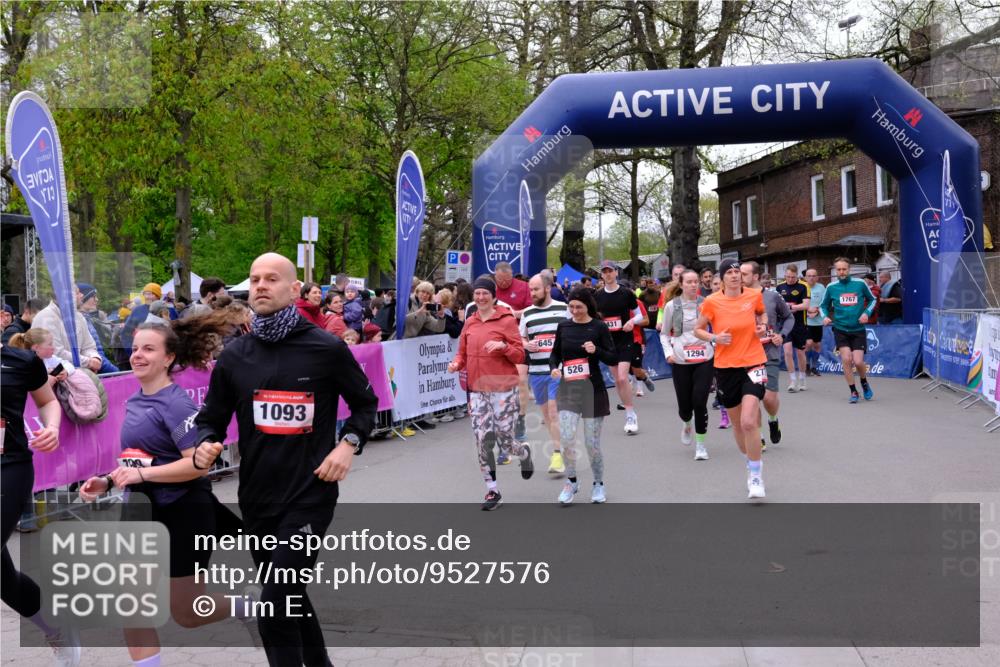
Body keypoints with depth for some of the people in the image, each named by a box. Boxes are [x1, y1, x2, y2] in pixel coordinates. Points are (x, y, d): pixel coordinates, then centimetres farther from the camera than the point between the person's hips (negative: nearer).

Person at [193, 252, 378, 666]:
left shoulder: (327, 348, -6)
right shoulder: (234, 356, 2)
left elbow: (365, 403, 7)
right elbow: (211, 420, 9)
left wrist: (348, 444, -10)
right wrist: (204, 448, -13)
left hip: (310, 496, -5)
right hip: (257, 498, 5)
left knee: (274, 612, -12)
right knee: (289, 597, 21)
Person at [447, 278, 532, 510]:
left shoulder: (507, 320, -5)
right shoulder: (469, 323, 9)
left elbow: (520, 355, -5)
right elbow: (463, 353, 16)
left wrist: (503, 346, -23)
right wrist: (456, 363, -5)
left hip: (503, 388, -4)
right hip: (477, 390, 4)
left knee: (504, 440, 0)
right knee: (482, 441, 1)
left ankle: (525, 454, 36)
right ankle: (492, 491, 13)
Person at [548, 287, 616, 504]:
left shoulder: (599, 327, -4)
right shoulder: (563, 326, 4)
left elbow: (614, 359, -3)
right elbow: (555, 352, 16)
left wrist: (596, 350, -21)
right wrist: (554, 368, -4)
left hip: (593, 389, -2)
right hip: (567, 388, 2)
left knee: (592, 443, 3)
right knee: (566, 438, -10)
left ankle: (599, 484, 26)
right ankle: (571, 482, 13)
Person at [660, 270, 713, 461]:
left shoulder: (706, 303, -1)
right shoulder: (672, 306, 0)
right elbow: (664, 333, 9)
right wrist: (668, 352, -5)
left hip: (704, 359, 0)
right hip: (681, 361, 0)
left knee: (700, 402, -10)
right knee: (685, 405, 4)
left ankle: (700, 444, 8)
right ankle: (686, 424, 42)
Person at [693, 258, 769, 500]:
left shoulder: (754, 295, -2)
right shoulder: (712, 302, -6)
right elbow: (698, 329, 5)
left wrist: (763, 325, 0)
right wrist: (714, 338, -13)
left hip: (753, 364, -1)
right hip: (726, 367, 1)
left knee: (748, 422, -17)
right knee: (737, 424, 13)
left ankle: (756, 475, 0)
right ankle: (750, 465, 38)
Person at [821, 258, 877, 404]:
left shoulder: (860, 284, -5)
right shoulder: (831, 287, -3)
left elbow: (872, 299, 10)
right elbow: (823, 305, 11)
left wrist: (866, 313, -6)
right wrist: (825, 317, -9)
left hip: (858, 330, -1)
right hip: (840, 329, 1)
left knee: (858, 362, -7)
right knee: (846, 359, -10)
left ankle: (864, 382, 27)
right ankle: (853, 391, 8)